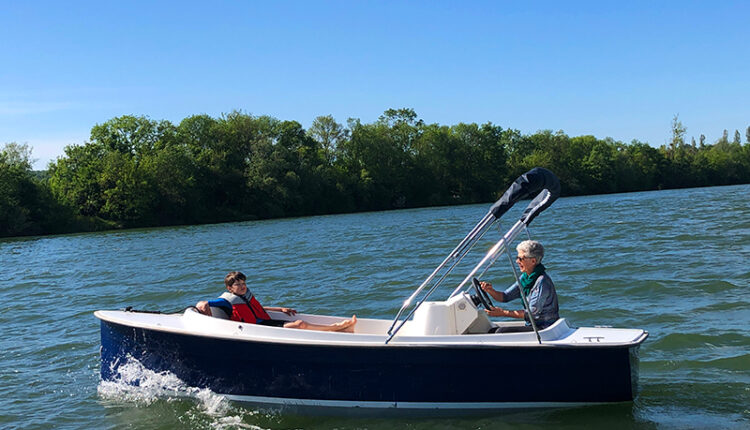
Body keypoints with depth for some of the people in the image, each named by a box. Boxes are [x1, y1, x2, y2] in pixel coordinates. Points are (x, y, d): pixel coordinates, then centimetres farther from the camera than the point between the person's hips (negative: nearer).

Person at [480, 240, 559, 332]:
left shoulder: (542, 282, -19)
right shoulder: (525, 277, 8)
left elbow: (533, 313, -21)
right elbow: (505, 297, 8)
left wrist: (503, 313, -20)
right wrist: (490, 290, -13)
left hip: (545, 328, -8)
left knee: (502, 332, -21)